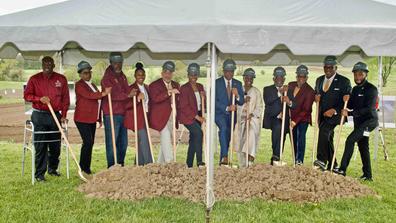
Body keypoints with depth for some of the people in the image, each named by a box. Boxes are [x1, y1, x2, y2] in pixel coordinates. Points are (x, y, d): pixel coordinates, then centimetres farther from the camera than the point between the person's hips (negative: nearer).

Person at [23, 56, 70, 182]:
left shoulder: (61, 79, 5)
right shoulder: (34, 79, 3)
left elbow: (65, 98, 6)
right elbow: (26, 95, 2)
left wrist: (63, 115, 0)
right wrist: (40, 98, -15)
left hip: (55, 115, 2)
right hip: (39, 115, -2)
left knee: (55, 145, 9)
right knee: (40, 146, -3)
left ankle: (52, 169, 27)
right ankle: (39, 174, 4)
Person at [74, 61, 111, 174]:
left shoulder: (92, 85, 19)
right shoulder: (79, 85, -5)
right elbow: (88, 95, -23)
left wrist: (99, 118, 20)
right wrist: (103, 93, -33)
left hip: (92, 119, 8)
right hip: (82, 119, -8)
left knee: (90, 143, 8)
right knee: (88, 142, -13)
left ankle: (87, 168, 15)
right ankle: (83, 168, -4)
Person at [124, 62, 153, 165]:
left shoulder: (146, 88, 13)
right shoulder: (131, 88, -10)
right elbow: (126, 105, -18)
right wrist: (137, 98, -29)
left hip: (145, 118, 8)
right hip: (137, 118, -7)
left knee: (141, 142, 13)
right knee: (144, 141, -11)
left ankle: (140, 164, 22)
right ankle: (149, 164, -7)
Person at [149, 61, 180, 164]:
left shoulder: (176, 85, 16)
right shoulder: (154, 85, -3)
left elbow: (178, 100, 21)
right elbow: (155, 98, -21)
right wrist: (168, 92, -30)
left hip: (172, 118, 6)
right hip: (161, 117, -6)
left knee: (166, 140, 10)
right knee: (166, 137, -14)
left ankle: (160, 163, 20)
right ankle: (169, 162, -12)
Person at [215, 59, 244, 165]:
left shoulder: (238, 84, 7)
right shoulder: (217, 83, -4)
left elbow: (241, 102, 3)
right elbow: (214, 101, -11)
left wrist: (237, 95, -18)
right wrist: (227, 108, -22)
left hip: (232, 114, 4)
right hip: (220, 113, -4)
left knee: (228, 137, 7)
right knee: (224, 128, -30)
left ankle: (222, 161, 18)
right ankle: (224, 156, -32)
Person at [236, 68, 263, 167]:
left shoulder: (256, 92, 9)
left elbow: (259, 107, 3)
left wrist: (252, 114, -13)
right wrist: (243, 101, -11)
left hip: (253, 118, -2)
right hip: (241, 118, 2)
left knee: (251, 132, -29)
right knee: (241, 139, -3)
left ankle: (250, 158, -34)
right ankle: (243, 164, 4)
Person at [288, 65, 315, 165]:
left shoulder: (310, 91, -14)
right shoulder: (291, 85, 2)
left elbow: (306, 110, -16)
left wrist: (295, 121, -21)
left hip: (303, 118, -4)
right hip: (291, 117, 4)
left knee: (301, 136, -16)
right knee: (293, 139, 6)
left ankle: (300, 160, -11)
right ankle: (294, 160, 14)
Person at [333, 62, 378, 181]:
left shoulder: (371, 89, -12)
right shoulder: (355, 89, 13)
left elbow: (368, 109, -21)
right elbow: (350, 106, 12)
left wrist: (350, 113, -26)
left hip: (369, 121, -8)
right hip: (359, 122, 8)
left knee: (350, 140, -19)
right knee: (363, 147, 10)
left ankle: (342, 169, -17)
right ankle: (367, 175, 19)